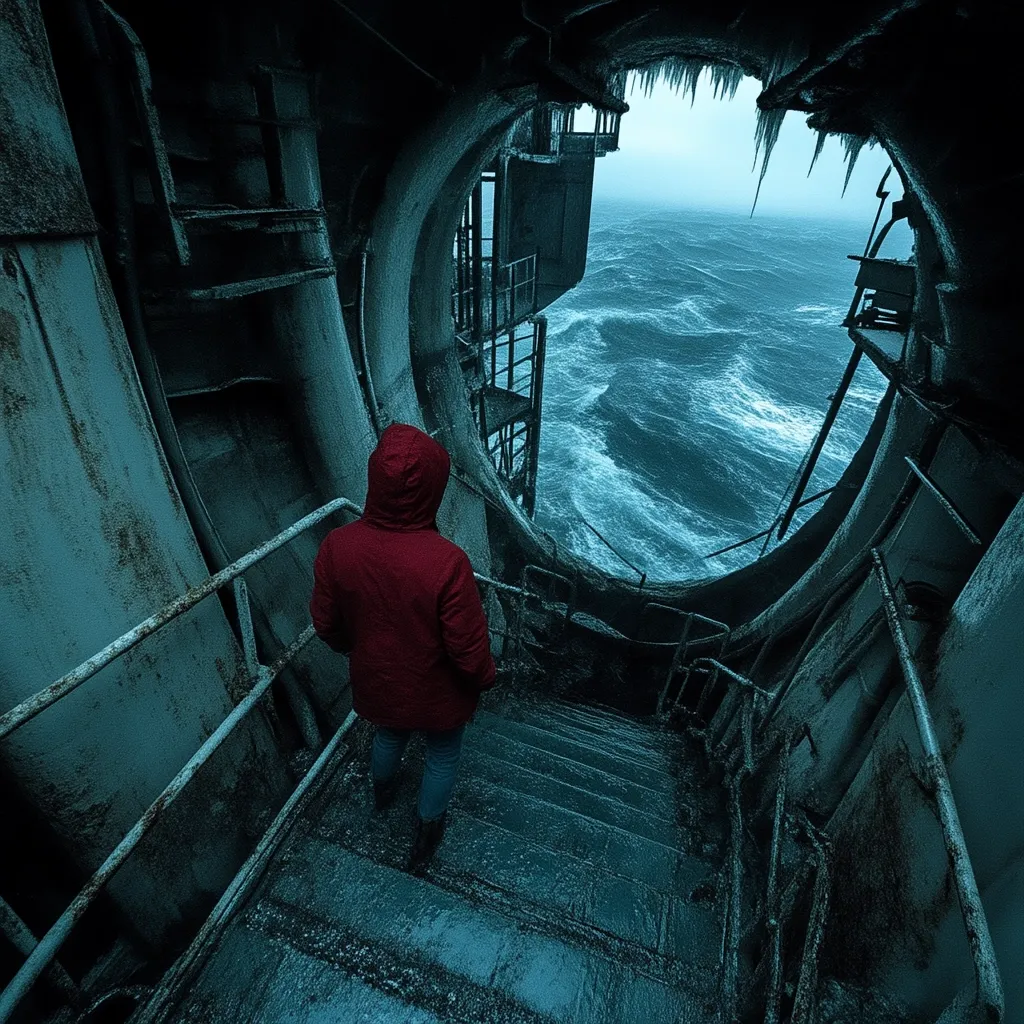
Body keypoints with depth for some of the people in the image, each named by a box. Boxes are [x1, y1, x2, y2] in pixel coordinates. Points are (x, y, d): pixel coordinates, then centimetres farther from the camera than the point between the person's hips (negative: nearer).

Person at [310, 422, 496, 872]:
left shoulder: (337, 546, -23)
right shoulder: (447, 562, -37)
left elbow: (326, 624, -7)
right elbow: (469, 649, -25)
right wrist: (484, 678, -3)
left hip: (376, 684, 4)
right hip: (435, 695, -4)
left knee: (388, 735, 36)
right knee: (443, 755, 27)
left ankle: (382, 791, 66)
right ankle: (427, 832, 51)